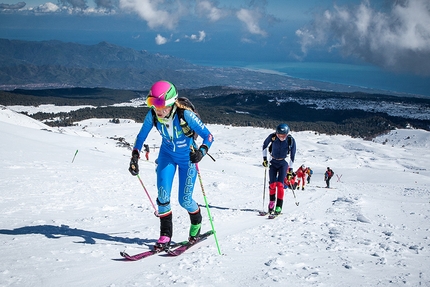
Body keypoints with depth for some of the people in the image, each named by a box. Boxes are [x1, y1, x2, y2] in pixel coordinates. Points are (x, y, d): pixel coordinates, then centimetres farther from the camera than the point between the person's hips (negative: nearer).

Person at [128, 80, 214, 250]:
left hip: (187, 158, -3)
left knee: (184, 200, 2)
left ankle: (196, 223, 34)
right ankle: (165, 235, 8)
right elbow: (141, 136, -5)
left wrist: (201, 151, -48)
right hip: (167, 155, 3)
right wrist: (135, 157, -17)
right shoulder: (152, 115, -22)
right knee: (163, 196, -9)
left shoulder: (185, 115, -34)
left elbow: (208, 136, -29)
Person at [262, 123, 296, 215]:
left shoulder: (291, 140, -19)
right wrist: (265, 158, 0)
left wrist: (290, 169, -3)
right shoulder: (272, 137, -19)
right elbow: (264, 145, 2)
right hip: (273, 162, 2)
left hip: (283, 163, -2)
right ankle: (271, 203, 18)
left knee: (280, 184, -13)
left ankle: (279, 206, -9)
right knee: (272, 184, -2)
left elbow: (292, 155, -6)